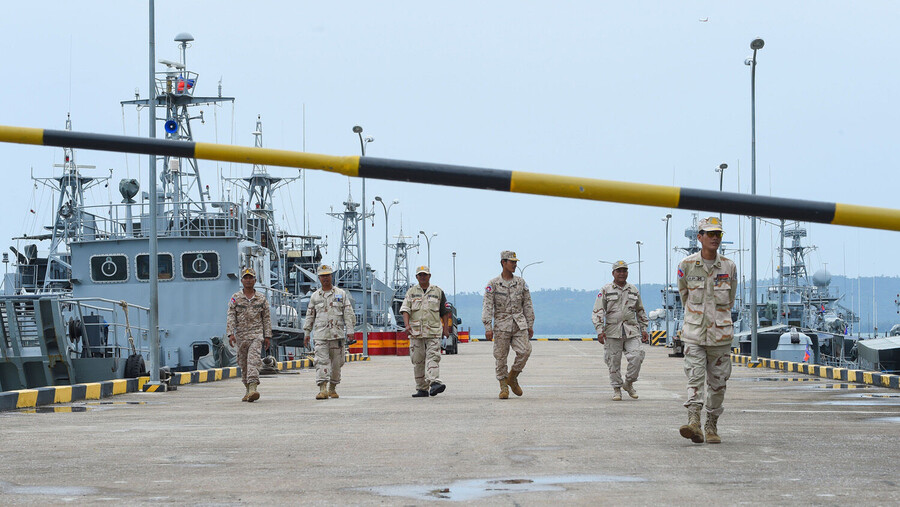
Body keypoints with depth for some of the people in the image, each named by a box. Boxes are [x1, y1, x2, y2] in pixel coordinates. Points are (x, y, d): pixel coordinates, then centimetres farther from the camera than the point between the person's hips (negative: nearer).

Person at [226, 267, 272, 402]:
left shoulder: (261, 299, 7)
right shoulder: (235, 298, 5)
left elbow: (266, 319, 10)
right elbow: (230, 317, -1)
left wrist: (267, 336, 5)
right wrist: (230, 333, -14)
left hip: (256, 334, -2)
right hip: (241, 335, 2)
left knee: (253, 360, -18)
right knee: (243, 364, 7)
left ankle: (253, 388, -28)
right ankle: (248, 390, 20)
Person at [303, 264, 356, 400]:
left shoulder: (341, 294, 8)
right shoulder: (315, 296, 12)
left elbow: (348, 314, 5)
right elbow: (309, 316, 16)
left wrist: (350, 330, -3)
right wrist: (307, 333, 11)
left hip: (337, 334, 0)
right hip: (320, 334, 0)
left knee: (336, 362, 5)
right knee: (321, 361, -12)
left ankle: (332, 388, 18)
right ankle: (323, 389, -20)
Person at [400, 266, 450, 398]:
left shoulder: (438, 292, 11)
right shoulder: (411, 292, 11)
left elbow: (444, 311, 15)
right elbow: (405, 309, 1)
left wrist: (445, 328, 9)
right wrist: (407, 325, -14)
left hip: (433, 331, -1)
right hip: (415, 331, 2)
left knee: (433, 357, -16)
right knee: (418, 360, 2)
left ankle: (434, 383, -28)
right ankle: (422, 389, 7)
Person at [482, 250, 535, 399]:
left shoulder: (521, 282, 9)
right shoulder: (493, 284, -1)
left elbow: (527, 305, 13)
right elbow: (487, 307, -6)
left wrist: (530, 326, 9)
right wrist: (488, 328, -14)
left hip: (519, 324, 2)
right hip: (501, 324, -2)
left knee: (525, 351, -14)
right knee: (501, 356, -1)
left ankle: (512, 377, 7)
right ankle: (503, 387, 10)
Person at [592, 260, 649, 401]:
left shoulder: (634, 290, 14)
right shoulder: (605, 290, 2)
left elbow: (640, 311, 23)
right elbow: (597, 312, -2)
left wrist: (644, 329, 17)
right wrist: (600, 331, -12)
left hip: (632, 331, 2)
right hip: (612, 331, -2)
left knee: (636, 356, -12)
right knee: (614, 361, 0)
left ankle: (629, 383, 7)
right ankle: (616, 389, 14)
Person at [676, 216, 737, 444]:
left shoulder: (729, 267, 2)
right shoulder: (687, 265, -1)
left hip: (720, 333, 1)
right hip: (694, 332, -1)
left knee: (718, 382, 5)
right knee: (695, 377, -15)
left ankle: (712, 426, 16)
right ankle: (693, 423, -26)